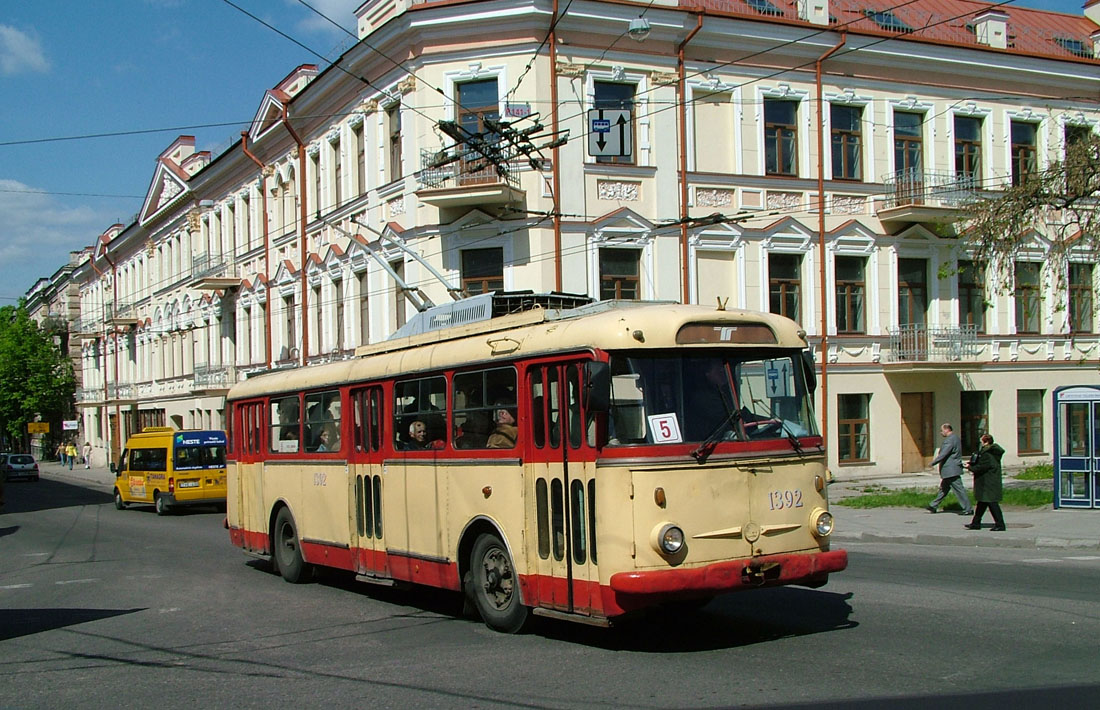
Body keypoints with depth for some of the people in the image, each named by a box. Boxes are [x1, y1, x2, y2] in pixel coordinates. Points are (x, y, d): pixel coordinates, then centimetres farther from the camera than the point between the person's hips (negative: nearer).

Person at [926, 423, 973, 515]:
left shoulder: (950, 439, -18)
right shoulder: (954, 438, 16)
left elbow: (943, 454, -22)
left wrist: (933, 462, -12)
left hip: (951, 470, -11)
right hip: (949, 470, 11)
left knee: (959, 489, -6)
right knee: (944, 488, 15)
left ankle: (968, 509, -3)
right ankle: (933, 506, 23)